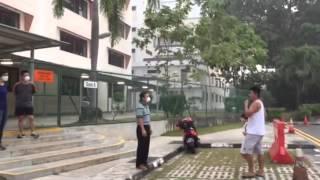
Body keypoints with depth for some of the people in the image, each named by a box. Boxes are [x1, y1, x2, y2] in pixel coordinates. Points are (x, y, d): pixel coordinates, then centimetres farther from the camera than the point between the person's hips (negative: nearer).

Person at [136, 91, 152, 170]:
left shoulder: (146, 106, 15)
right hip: (142, 128, -9)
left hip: (147, 127, 9)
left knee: (146, 146, 12)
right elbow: (140, 119, -21)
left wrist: (149, 128, 19)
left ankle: (144, 161, 21)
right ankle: (139, 164, 0)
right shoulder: (140, 106, -16)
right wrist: (143, 129, -25)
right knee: (141, 146, -5)